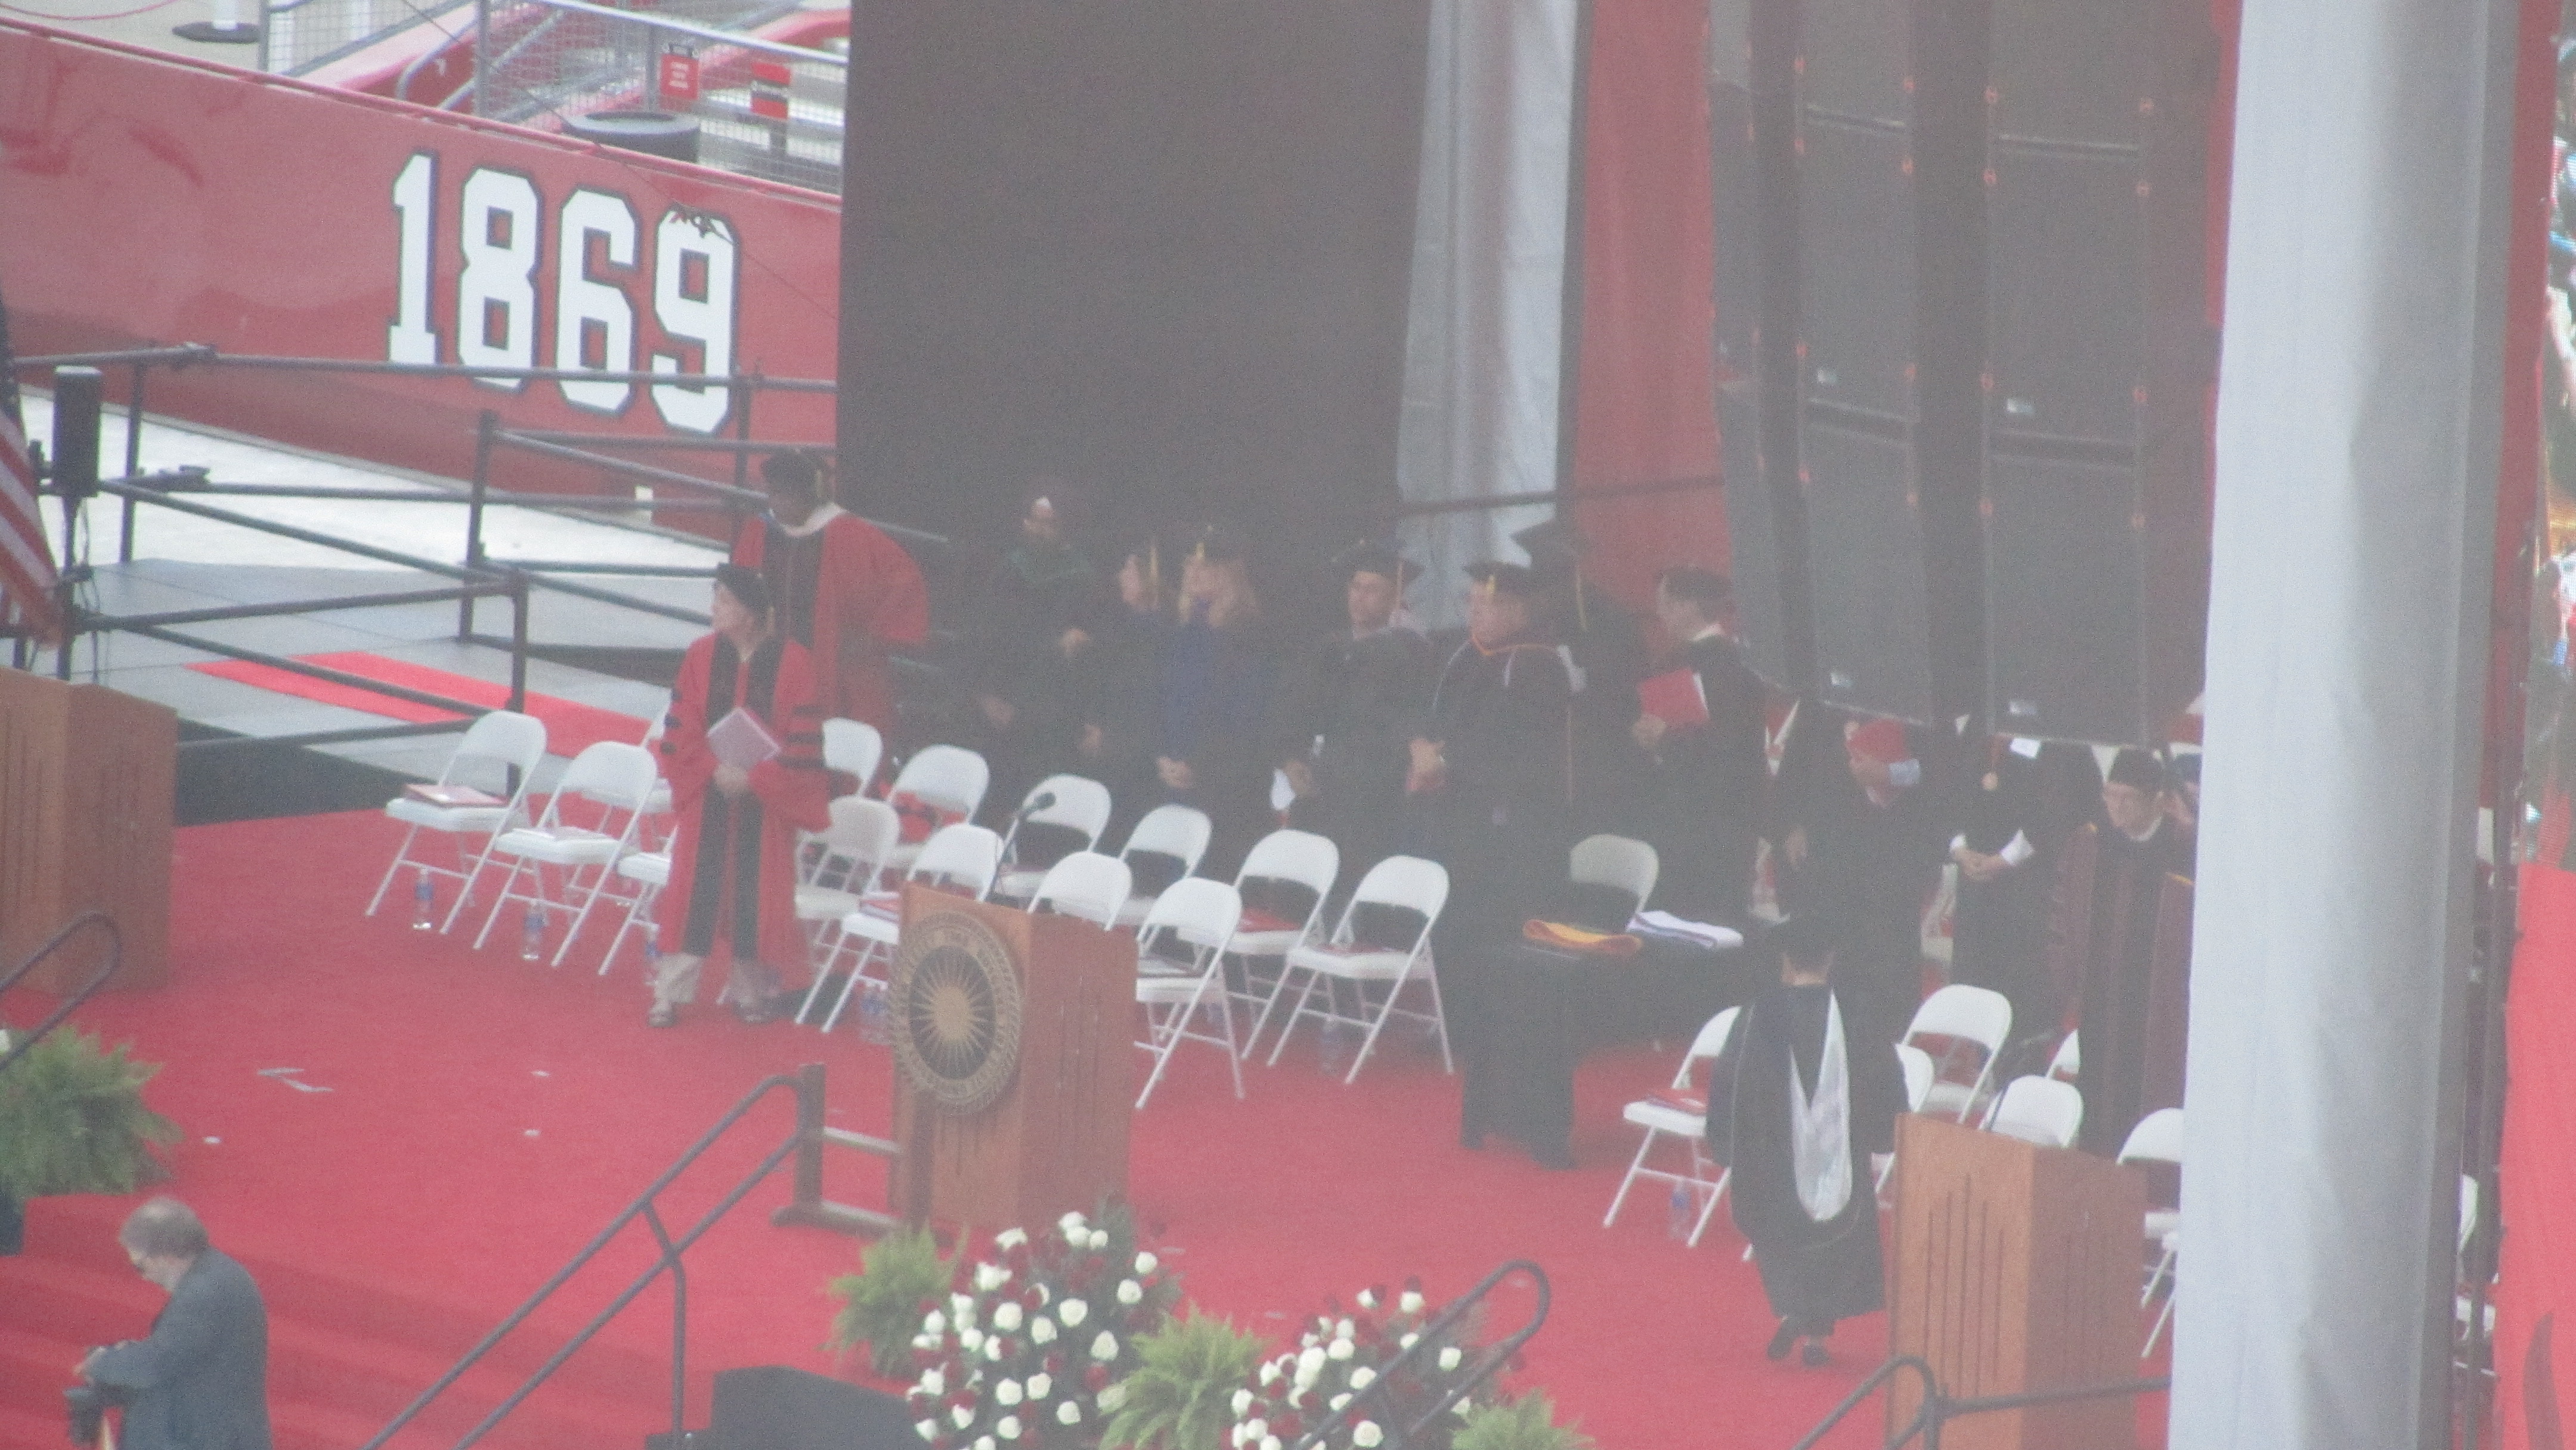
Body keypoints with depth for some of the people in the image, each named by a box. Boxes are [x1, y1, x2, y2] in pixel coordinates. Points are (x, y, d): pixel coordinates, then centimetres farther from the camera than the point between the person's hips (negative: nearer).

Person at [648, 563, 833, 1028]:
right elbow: (681, 730, 0)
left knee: (756, 896, 3)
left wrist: (754, 779, -16)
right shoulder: (701, 657, 1)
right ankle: (670, 994, 2)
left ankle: (751, 990, 17)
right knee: (693, 891, -1)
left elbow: (802, 743, -7)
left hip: (765, 801, -1)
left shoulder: (790, 664, -6)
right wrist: (715, 770, -14)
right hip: (707, 795, 1)